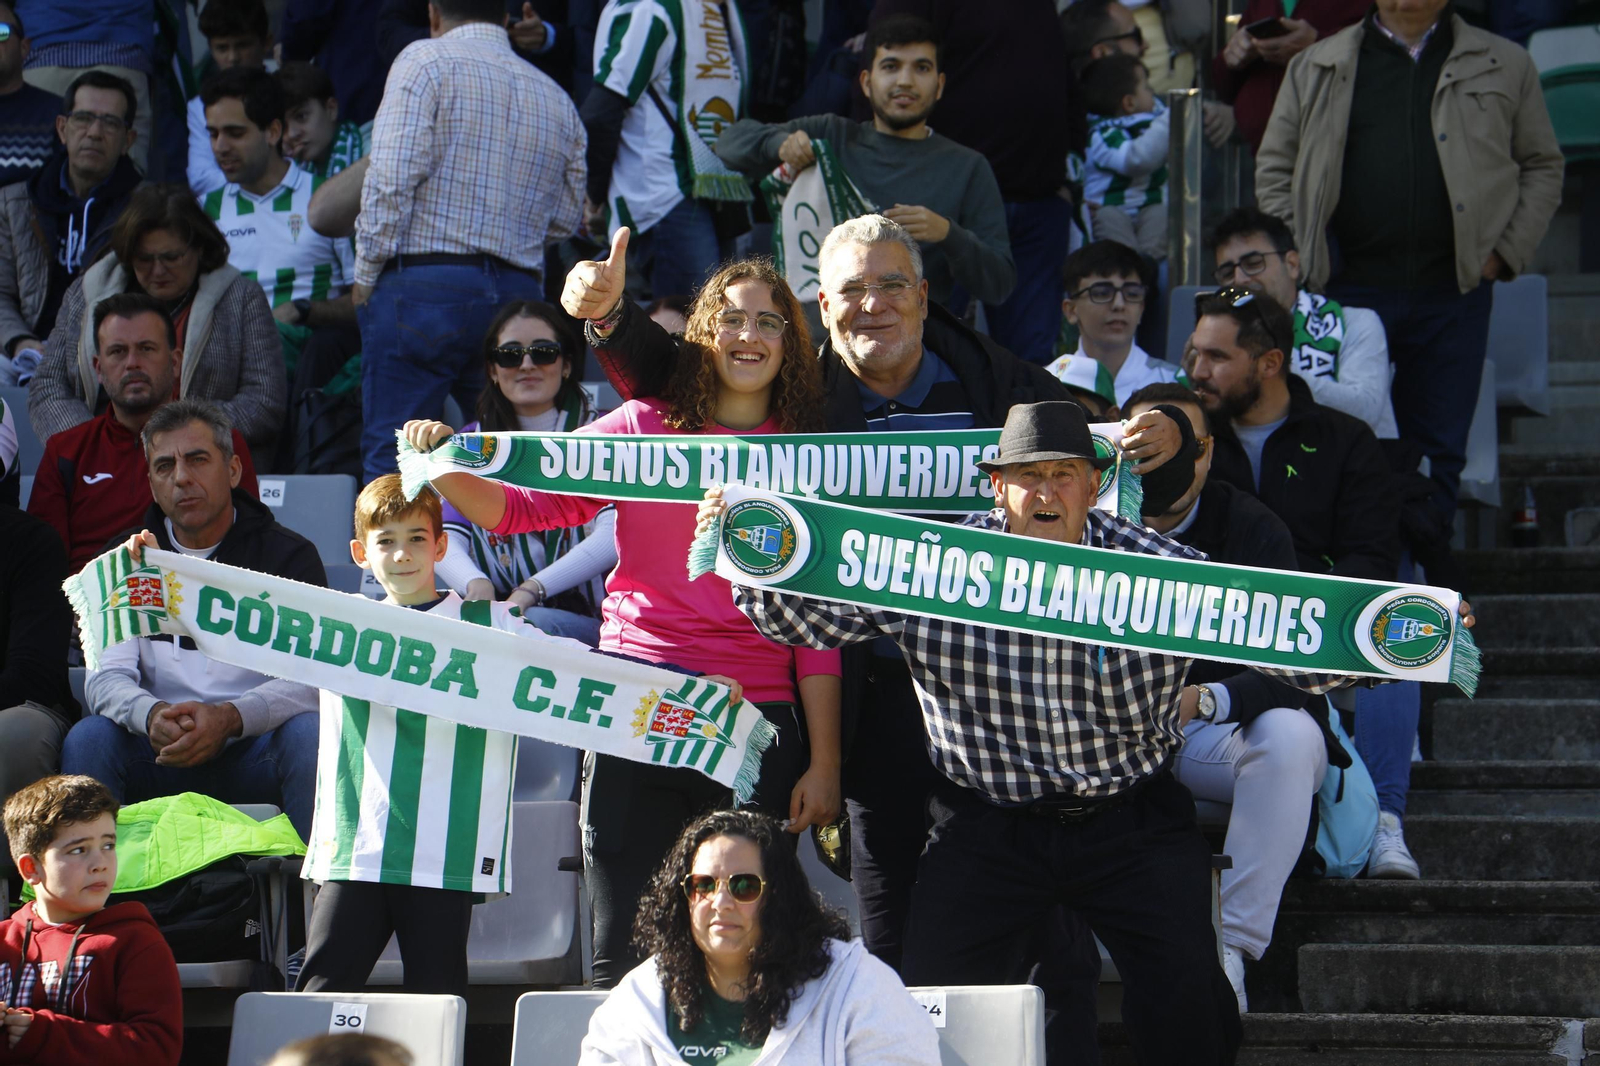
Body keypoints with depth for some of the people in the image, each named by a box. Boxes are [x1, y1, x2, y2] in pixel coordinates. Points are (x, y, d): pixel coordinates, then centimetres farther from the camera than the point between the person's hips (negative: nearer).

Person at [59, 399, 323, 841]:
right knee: (88, 738, -27)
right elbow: (105, 676, 0)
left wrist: (229, 718, -28)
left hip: (254, 747, -1)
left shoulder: (288, 555, 6)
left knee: (310, 735, -32)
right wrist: (150, 715, -25)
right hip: (160, 755, 1)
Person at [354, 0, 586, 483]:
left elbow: (392, 177, -12)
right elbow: (566, 219, 16)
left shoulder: (426, 61, -1)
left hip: (423, 283, -5)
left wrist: (366, 275, -4)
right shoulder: (557, 99, 14)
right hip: (520, 290, 5)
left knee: (392, 460, -4)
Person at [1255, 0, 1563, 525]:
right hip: (1350, 289, 0)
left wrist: (1506, 252, 2)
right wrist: (1299, 261, 0)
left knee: (1437, 452, 4)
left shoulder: (1505, 66, 11)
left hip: (1453, 290, 1)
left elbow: (1542, 167, 14)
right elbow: (1274, 169, 12)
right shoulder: (1318, 68, 10)